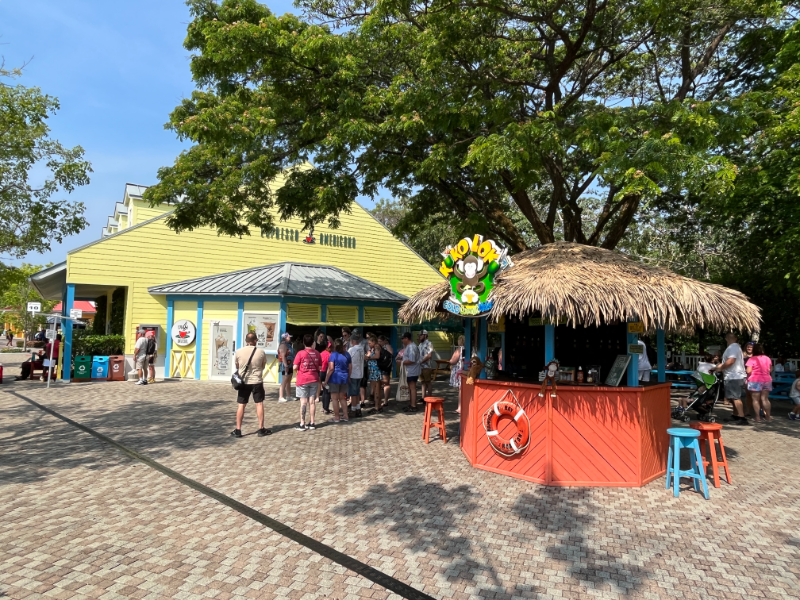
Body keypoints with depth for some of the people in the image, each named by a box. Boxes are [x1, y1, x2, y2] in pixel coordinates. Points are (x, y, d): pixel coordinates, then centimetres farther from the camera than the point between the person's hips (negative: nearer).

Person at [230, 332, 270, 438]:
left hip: (243, 382, 1)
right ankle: (261, 429, 13)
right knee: (259, 404, 9)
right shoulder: (261, 352, -7)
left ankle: (238, 430, 11)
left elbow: (237, 366, 7)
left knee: (241, 405, 7)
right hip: (257, 381, 0)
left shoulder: (239, 352, -7)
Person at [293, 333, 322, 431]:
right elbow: (320, 367, 6)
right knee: (312, 401, 7)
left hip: (302, 380, -3)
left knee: (303, 402, -1)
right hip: (314, 380, 3)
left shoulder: (300, 353, -11)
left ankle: (302, 424, 2)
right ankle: (312, 423, 13)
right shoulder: (317, 353, 1)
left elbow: (295, 367, -9)